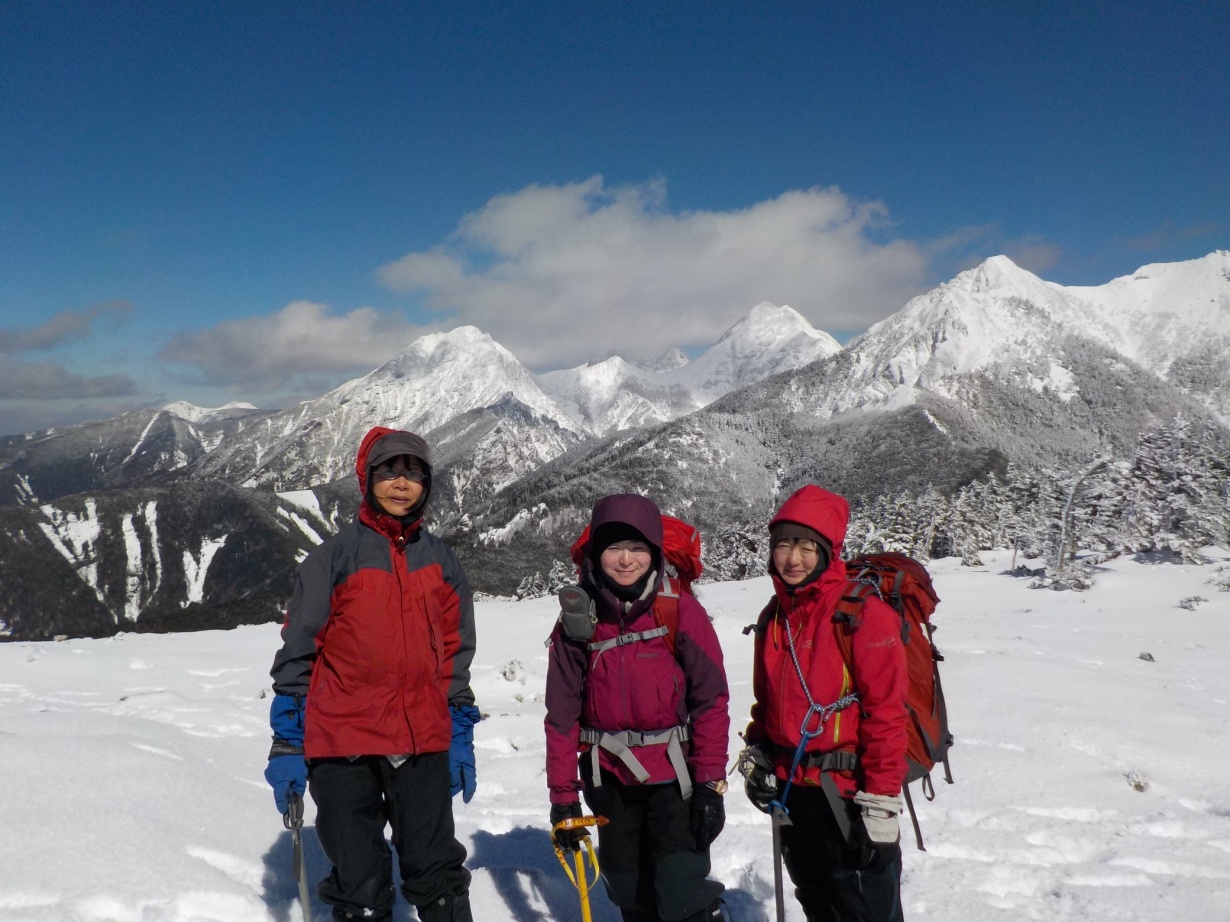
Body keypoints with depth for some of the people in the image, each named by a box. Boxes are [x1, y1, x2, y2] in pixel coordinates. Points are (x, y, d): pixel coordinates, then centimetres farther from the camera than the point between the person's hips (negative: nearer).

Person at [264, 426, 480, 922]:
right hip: (342, 745, -2)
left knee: (438, 876, 6)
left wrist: (461, 739, 11)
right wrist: (287, 747, -3)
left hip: (423, 745, 2)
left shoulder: (440, 561, 8)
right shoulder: (333, 557, -1)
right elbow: (296, 653, 0)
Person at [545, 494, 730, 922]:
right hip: (609, 777, 3)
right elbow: (563, 712, 0)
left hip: (671, 774, -3)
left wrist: (711, 783, -12)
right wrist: (563, 794, -1)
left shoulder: (680, 610, -10)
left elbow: (711, 698, -9)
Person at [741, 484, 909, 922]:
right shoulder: (774, 615, 8)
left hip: (848, 793, -7)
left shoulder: (863, 614, -15)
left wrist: (880, 803, -18)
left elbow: (886, 713, -17)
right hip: (792, 790, 7)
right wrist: (756, 754, 7)